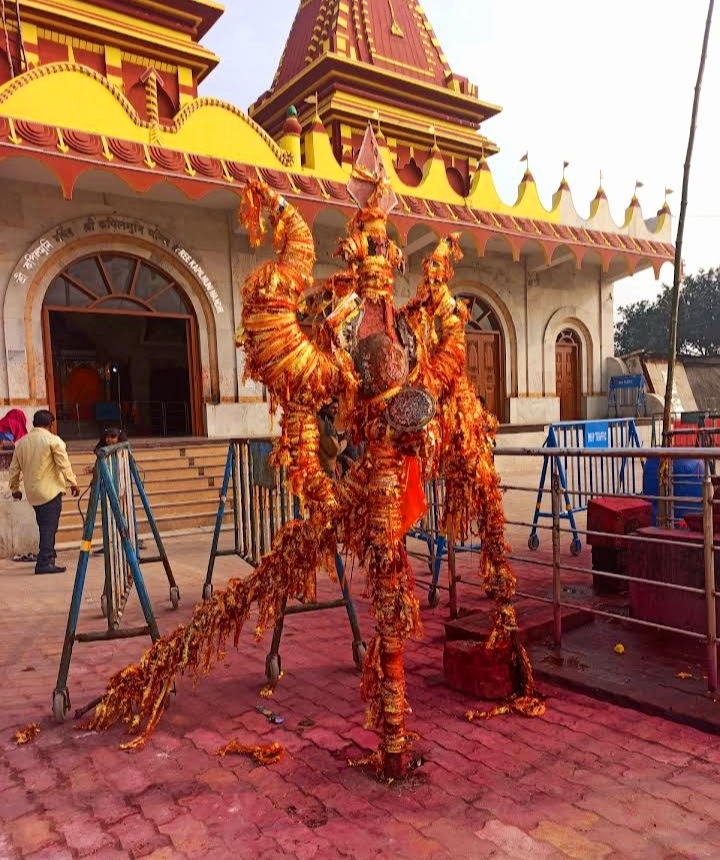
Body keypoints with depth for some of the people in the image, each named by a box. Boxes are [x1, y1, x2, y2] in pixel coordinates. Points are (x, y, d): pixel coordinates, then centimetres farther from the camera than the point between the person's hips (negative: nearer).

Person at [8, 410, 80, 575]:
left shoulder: (21, 442, 10)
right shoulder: (53, 440, -8)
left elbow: (14, 468, 15)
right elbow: (64, 464, -11)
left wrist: (14, 488, 25)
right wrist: (73, 483, -3)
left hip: (32, 492, 6)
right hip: (50, 490, -6)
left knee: (44, 527, 17)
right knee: (49, 527, -4)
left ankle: (48, 557, 25)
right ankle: (44, 563, -6)